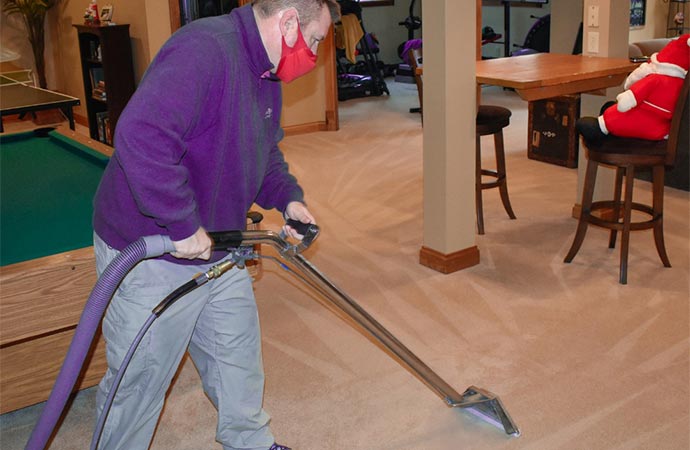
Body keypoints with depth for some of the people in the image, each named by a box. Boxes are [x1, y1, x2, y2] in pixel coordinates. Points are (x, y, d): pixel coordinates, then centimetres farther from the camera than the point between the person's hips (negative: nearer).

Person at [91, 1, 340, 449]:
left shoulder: (266, 75, 6)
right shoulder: (204, 50, -27)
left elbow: (266, 153, 21)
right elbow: (140, 136, -40)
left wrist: (288, 197, 2)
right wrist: (184, 225, -33)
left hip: (217, 249, 9)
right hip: (152, 258, -9)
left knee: (239, 356, 23)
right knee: (141, 381, 8)